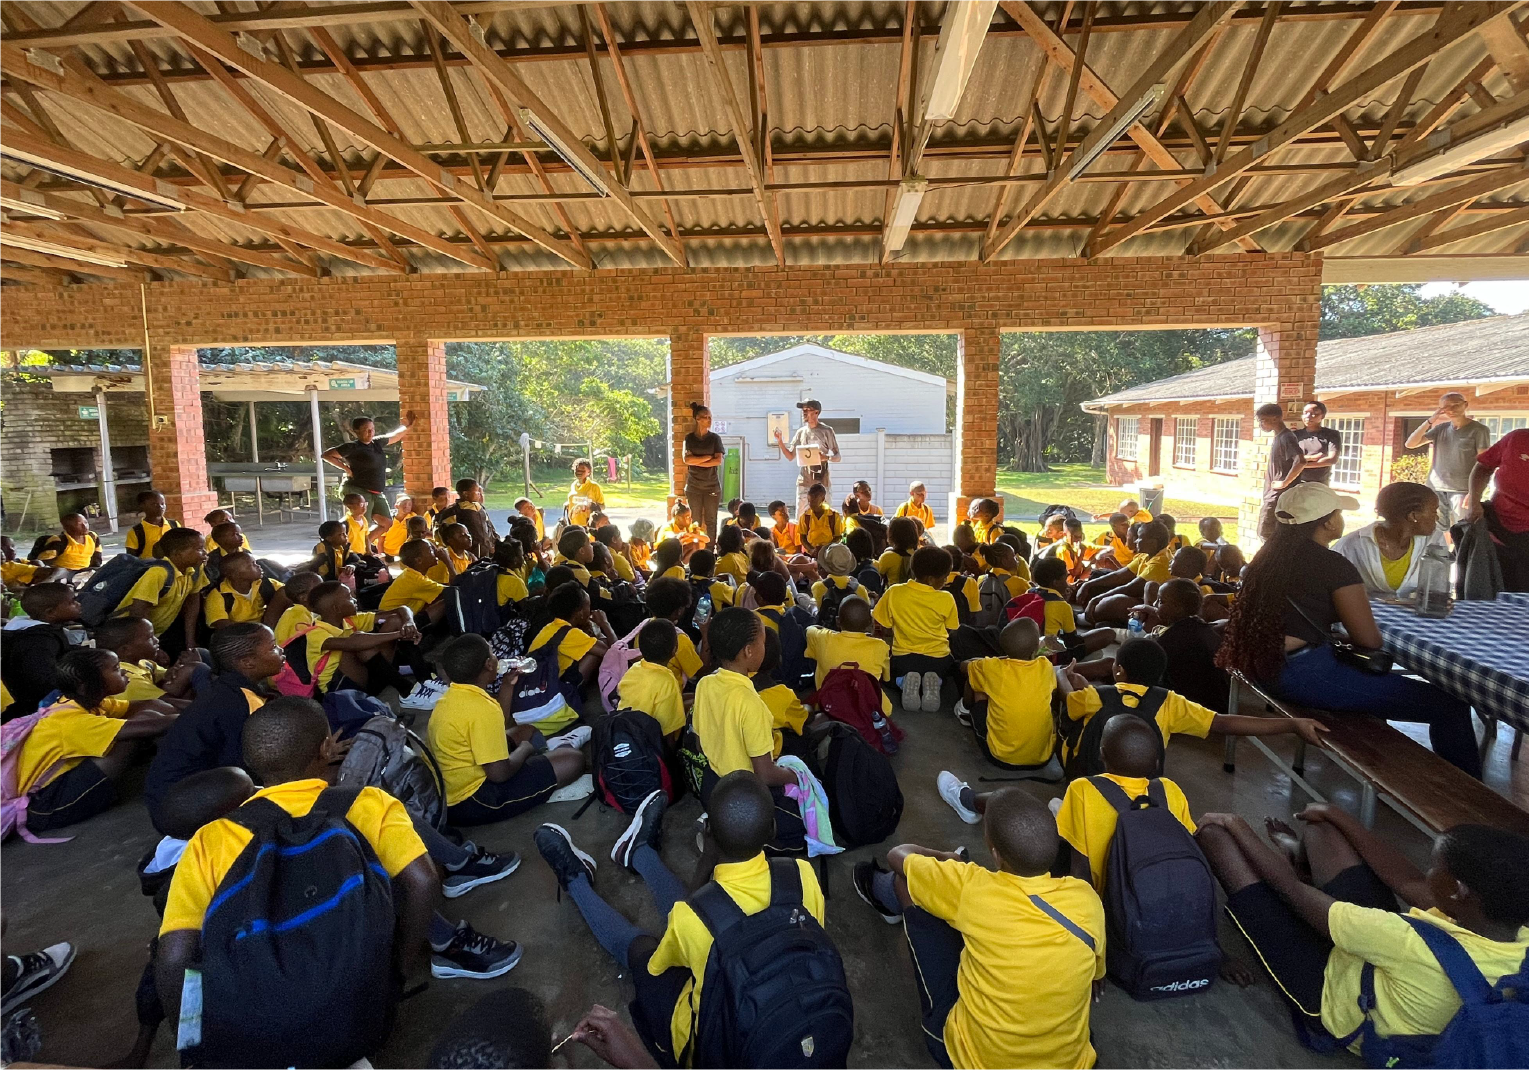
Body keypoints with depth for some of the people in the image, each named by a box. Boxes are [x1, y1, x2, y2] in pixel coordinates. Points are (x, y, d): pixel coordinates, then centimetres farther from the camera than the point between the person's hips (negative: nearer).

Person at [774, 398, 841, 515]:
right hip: (803, 480, 4)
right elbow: (790, 456, 12)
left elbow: (837, 456, -1)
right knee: (800, 516, 4)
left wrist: (826, 457, -22)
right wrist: (780, 442, -1)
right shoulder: (800, 432, 9)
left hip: (821, 480, -4)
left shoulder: (826, 431, -2)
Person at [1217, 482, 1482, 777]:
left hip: (1266, 665, 10)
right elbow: (1369, 639, -12)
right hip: (1305, 675, -9)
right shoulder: (1334, 566, -13)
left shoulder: (1270, 555, 9)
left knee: (1374, 673, 38)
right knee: (1450, 706, -4)